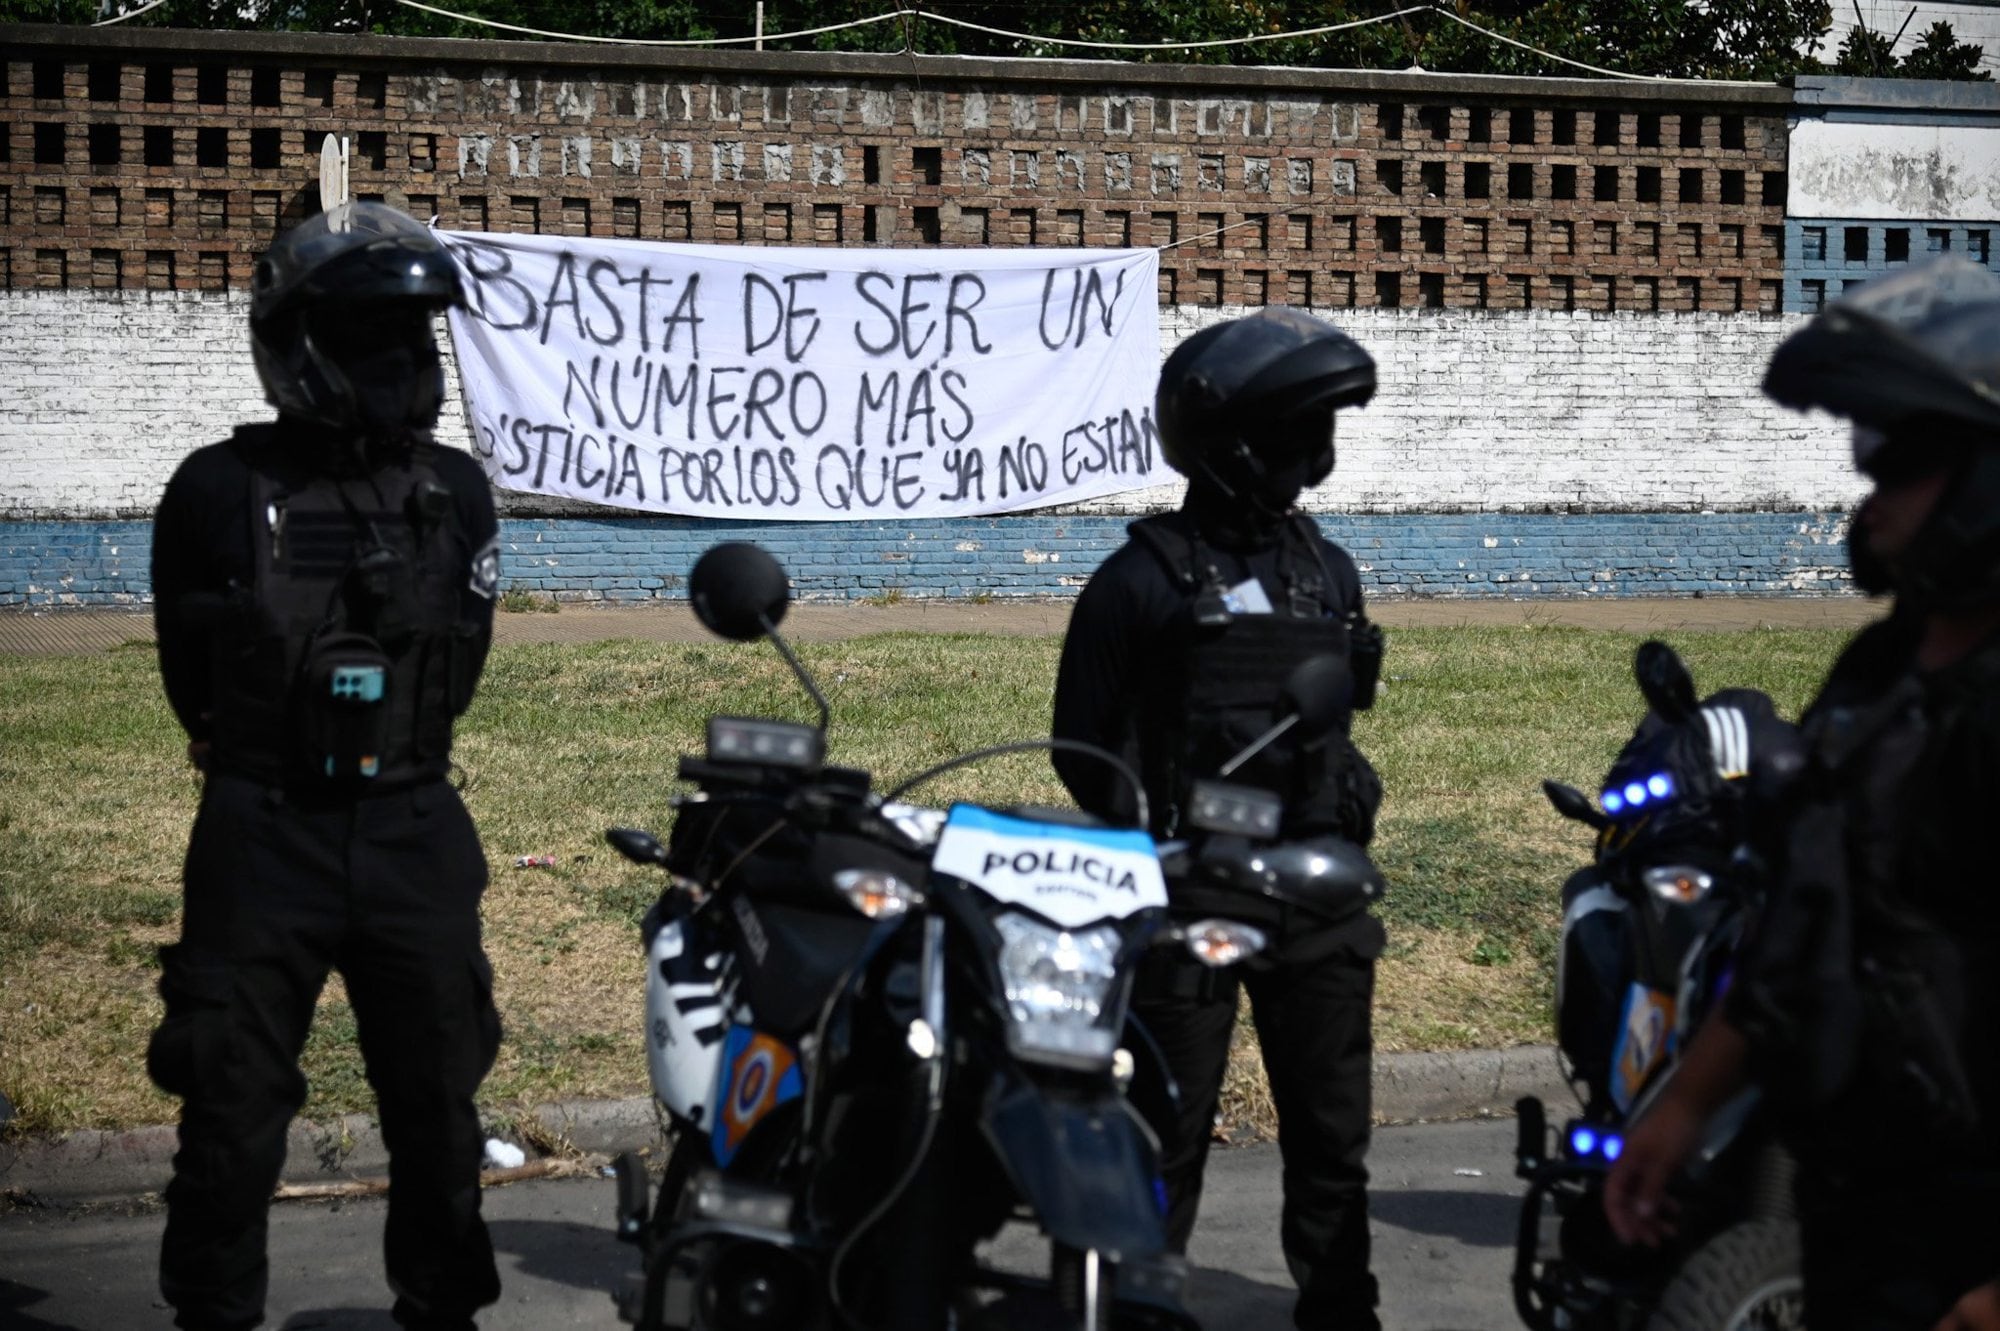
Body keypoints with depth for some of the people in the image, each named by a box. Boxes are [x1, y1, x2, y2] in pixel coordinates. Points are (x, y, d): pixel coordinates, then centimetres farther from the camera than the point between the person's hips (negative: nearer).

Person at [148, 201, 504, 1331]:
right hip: (261, 841, -3)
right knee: (235, 1107, 4)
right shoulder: (222, 493, -7)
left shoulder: (458, 495, 3)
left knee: (439, 1098, 11)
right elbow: (188, 659, 7)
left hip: (415, 833, 3)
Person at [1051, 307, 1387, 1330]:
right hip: (1188, 896, -5)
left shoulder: (1328, 571, 13)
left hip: (1317, 890, 5)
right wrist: (1148, 846, -11)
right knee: (1166, 1135, 2)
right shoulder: (1143, 580, -6)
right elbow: (1085, 743, -4)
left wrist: (1350, 786, 8)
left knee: (1332, 1133, 9)